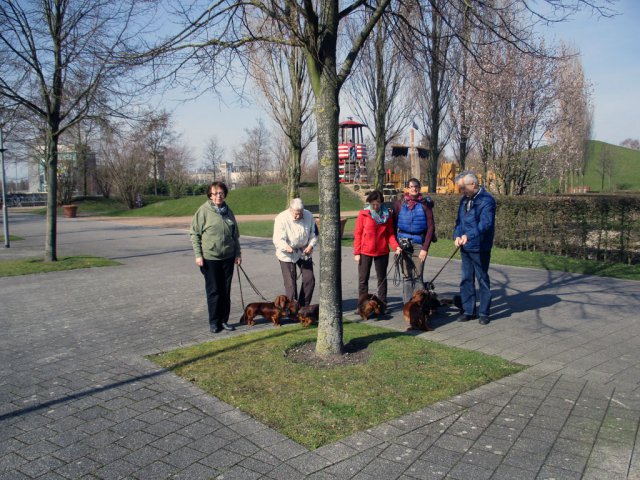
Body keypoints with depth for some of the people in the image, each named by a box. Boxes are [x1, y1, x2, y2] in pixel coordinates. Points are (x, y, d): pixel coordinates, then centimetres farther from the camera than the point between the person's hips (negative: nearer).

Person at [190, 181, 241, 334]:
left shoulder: (228, 211, 7)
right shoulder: (203, 211, -7)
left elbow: (235, 234, 14)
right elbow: (195, 234, -6)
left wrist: (237, 253, 11)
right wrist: (198, 255, -12)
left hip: (228, 257, 5)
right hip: (210, 258, -4)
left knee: (226, 291, 10)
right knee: (213, 291, 3)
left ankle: (224, 320, 21)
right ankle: (214, 322, 15)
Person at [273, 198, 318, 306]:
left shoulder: (308, 216, -7)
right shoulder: (281, 218, -20)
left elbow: (314, 233, 6)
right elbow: (278, 239, -23)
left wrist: (311, 245, -12)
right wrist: (286, 247, -44)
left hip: (304, 252, 4)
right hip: (287, 255, -4)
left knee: (309, 279, 4)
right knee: (290, 283, -5)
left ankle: (304, 306, 19)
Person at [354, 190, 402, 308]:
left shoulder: (387, 214, 2)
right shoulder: (363, 214, -4)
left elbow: (390, 233, 4)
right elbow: (358, 234, -3)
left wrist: (396, 246, -14)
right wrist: (356, 252, -7)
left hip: (382, 252, 2)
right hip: (365, 252, -2)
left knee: (382, 278, 11)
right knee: (363, 279, 5)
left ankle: (383, 304, 21)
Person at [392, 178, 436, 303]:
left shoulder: (425, 204, 1)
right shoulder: (400, 203, 5)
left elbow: (431, 227, -1)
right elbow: (394, 224, 6)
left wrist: (425, 248, -7)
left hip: (419, 243, -1)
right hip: (403, 242, 1)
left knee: (418, 276, -2)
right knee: (406, 276, 4)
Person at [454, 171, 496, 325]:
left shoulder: (487, 200, -14)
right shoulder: (464, 200, 11)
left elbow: (485, 224, -25)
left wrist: (469, 236, -36)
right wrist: (457, 235, -3)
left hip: (480, 248, -7)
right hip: (465, 247, 7)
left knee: (482, 279, 4)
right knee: (466, 279, 12)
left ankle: (484, 313, 14)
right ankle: (468, 311, 22)